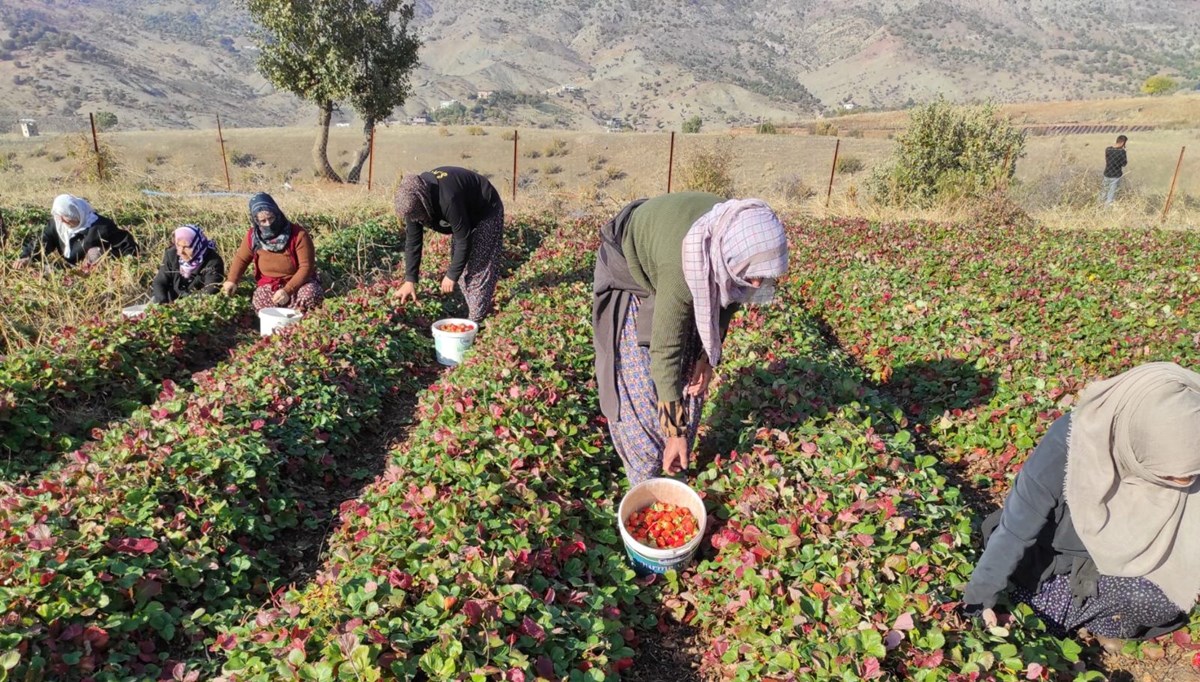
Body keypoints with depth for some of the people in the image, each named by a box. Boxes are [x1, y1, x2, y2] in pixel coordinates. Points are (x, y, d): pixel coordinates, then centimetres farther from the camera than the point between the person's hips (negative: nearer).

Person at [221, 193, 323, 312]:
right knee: (259, 302, -28)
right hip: (270, 285, 3)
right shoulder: (252, 236, -5)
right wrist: (231, 280, -2)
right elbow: (241, 258, 14)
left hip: (299, 282, -3)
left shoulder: (298, 234, -18)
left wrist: (288, 290, -27)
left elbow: (306, 266, -19)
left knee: (312, 294, -36)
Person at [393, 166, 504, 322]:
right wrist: (409, 280, -14)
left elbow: (463, 240, -33)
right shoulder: (413, 199, -19)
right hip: (465, 214, 8)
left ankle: (477, 321, -8)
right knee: (462, 264, 6)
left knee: (480, 266, -13)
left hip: (486, 212, -8)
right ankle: (471, 311, 16)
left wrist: (452, 275, -24)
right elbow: (412, 241, -12)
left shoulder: (448, 200, -42)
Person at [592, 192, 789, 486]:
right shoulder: (682, 268, -45)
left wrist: (708, 358, -9)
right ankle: (645, 479, 9)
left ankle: (676, 470, 23)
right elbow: (665, 352, -39)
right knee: (639, 385, -8)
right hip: (631, 272, -6)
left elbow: (726, 300, -6)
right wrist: (675, 433, -32)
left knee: (690, 378, 6)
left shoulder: (737, 241, -27)